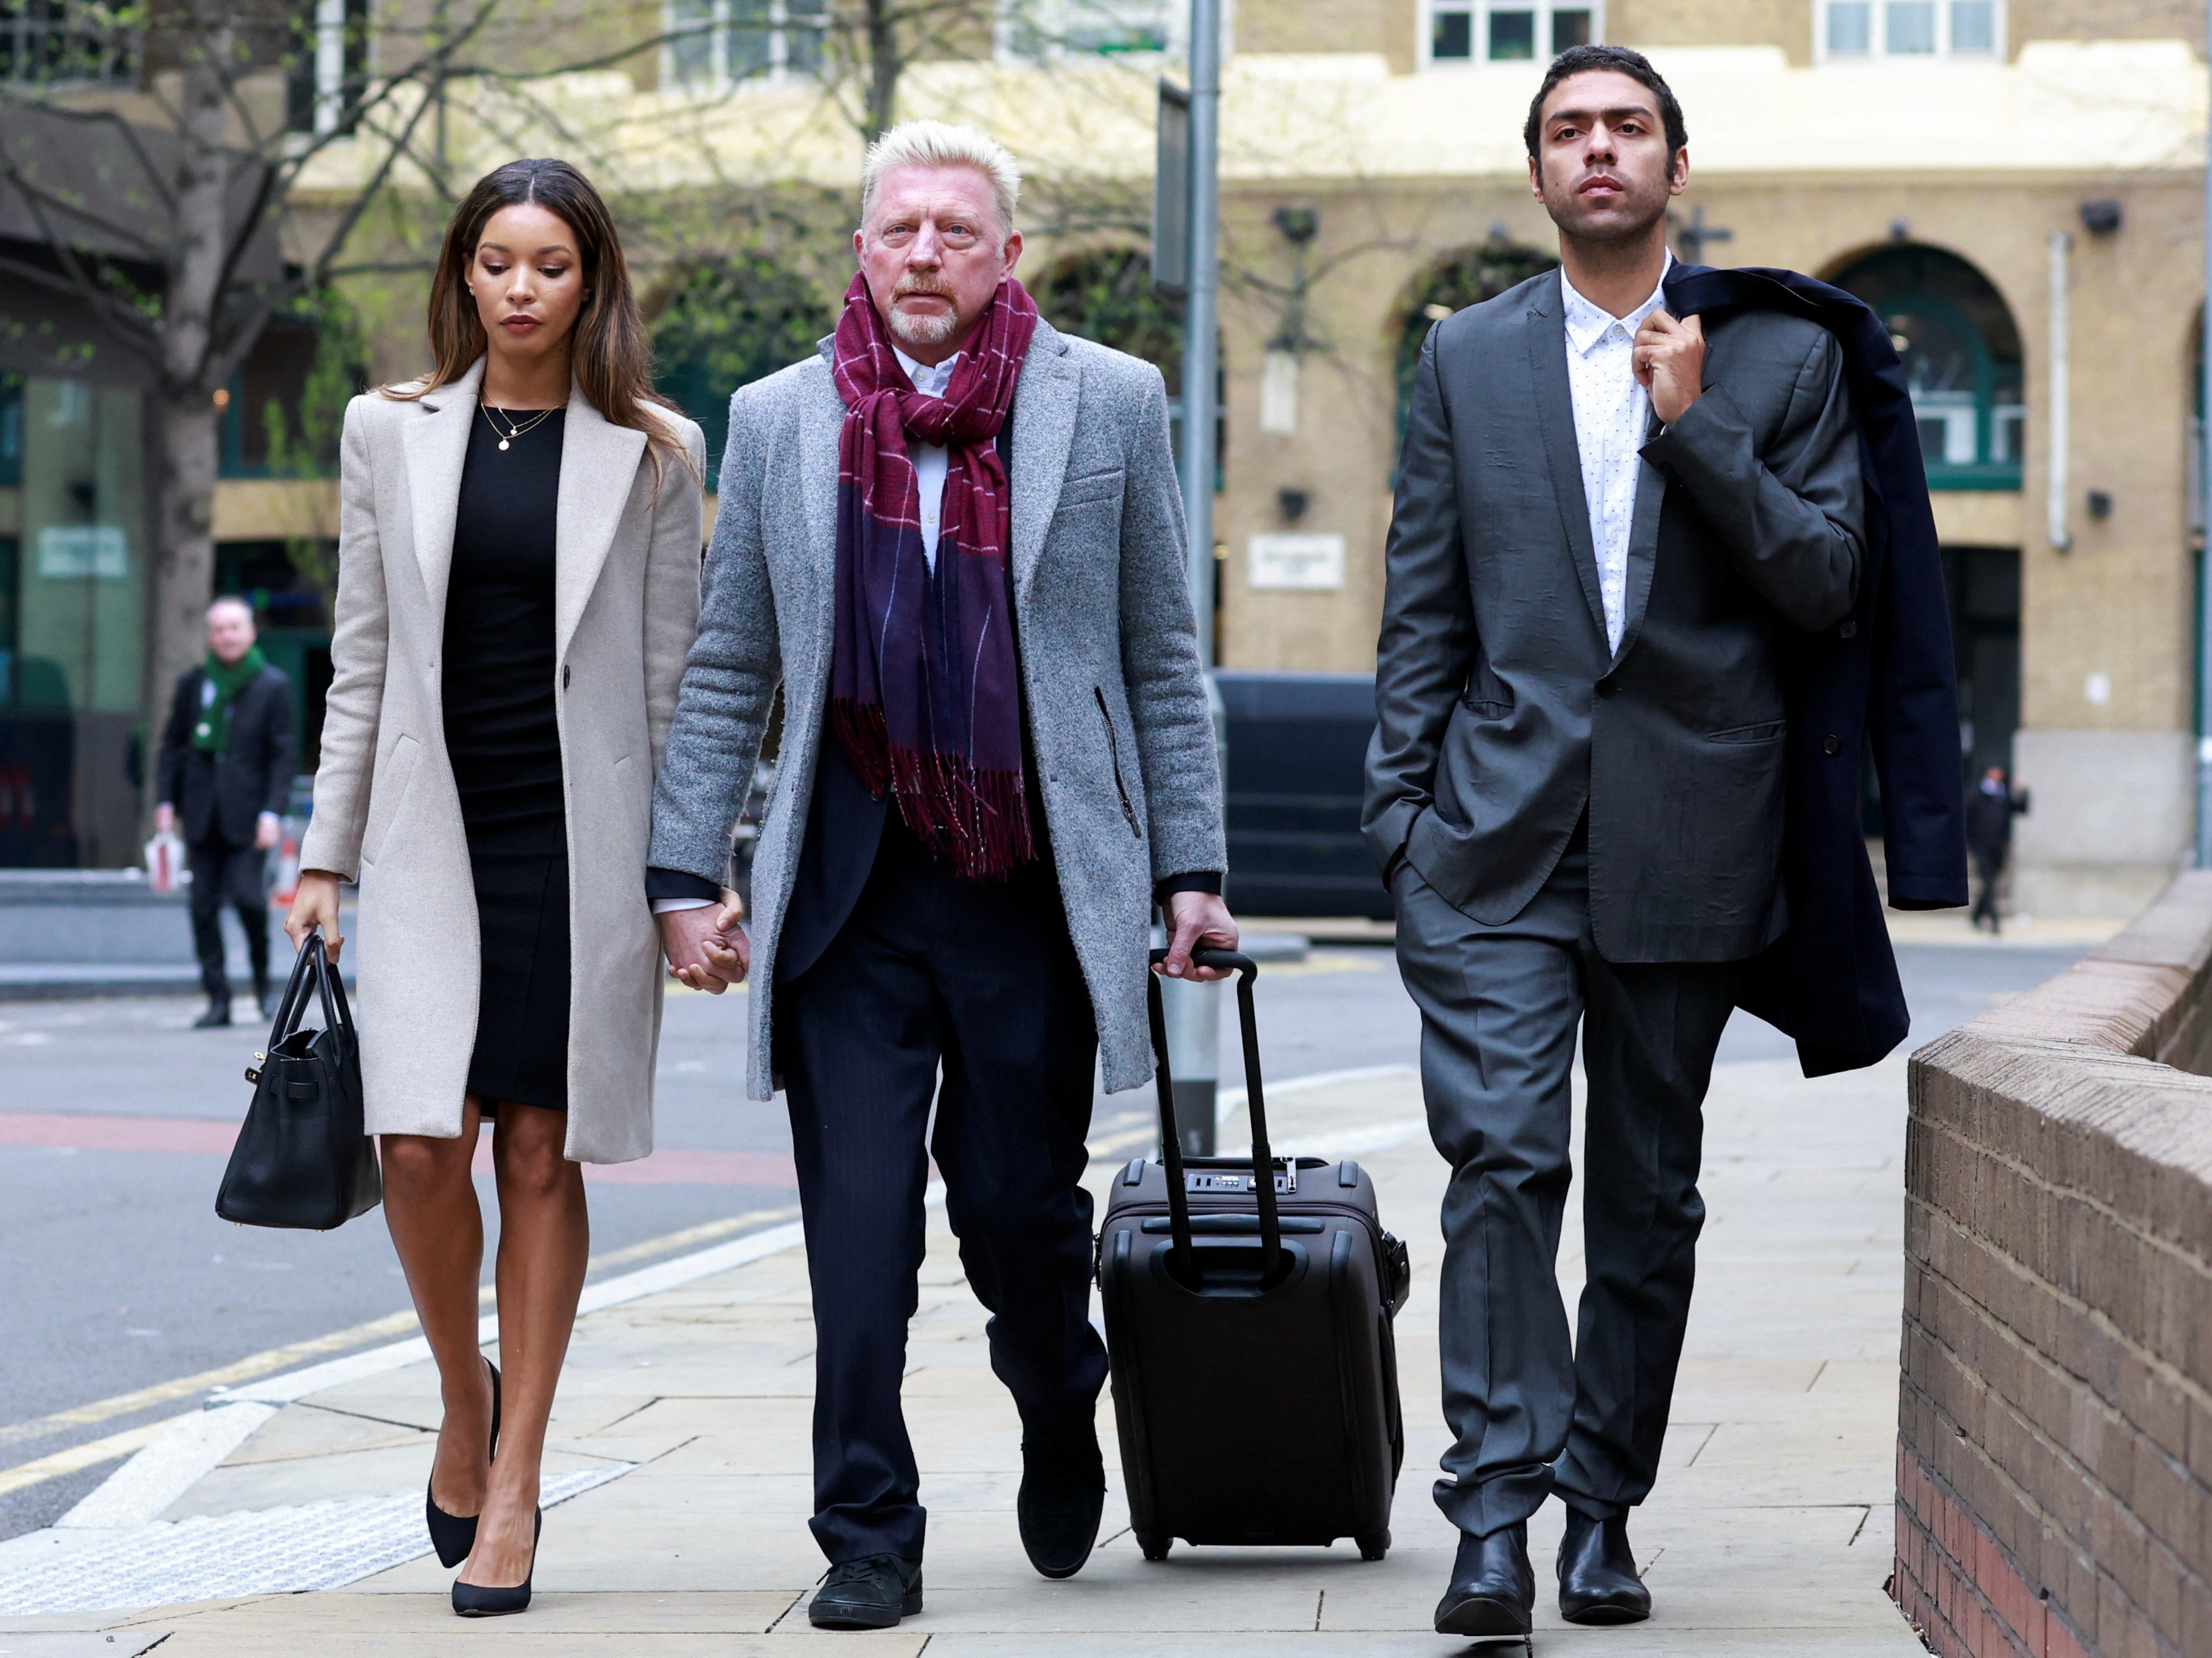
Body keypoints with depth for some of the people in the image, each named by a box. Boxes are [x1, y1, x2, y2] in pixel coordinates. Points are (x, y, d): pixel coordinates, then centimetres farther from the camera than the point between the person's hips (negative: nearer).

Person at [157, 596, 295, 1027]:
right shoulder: (192, 683, 10)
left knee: (248, 898, -14)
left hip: (247, 814, -3)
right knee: (204, 906, -1)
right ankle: (218, 999, 5)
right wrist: (166, 801, 5)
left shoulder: (273, 686, 1)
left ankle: (263, 979, 11)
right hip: (202, 814, 3)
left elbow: (284, 756, -1)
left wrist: (272, 813, -10)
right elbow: (173, 744, 14)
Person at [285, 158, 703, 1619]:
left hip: (582, 837, -1)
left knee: (541, 1151, 0)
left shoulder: (652, 455, 4)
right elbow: (363, 661, 11)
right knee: (423, 1143, -10)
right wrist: (328, 854, 6)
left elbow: (673, 674, 4)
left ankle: (515, 1485, 7)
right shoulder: (391, 433, 9)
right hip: (435, 829, 1)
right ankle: (467, 1399, 17)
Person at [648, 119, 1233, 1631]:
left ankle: (1060, 1415, 36)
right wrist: (686, 873, 4)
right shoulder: (777, 421, 8)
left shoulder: (1109, 404, 4)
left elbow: (1163, 658, 6)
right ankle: (868, 1542, 6)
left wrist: (1193, 867, 2)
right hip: (851, 896, 1)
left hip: (1035, 894, -1)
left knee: (1019, 1209, 5)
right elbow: (727, 676, 11)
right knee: (859, 1227, -3)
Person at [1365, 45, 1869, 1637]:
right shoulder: (1468, 357, 10)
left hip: (1688, 834, 0)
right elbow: (1424, 606, 10)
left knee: (1650, 1197, 7)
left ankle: (1604, 1511, 17)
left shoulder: (1782, 357, 6)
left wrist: (1694, 424, -10)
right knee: (1502, 1157, -14)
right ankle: (1495, 1517, -17)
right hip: (1502, 827, 0)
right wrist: (1402, 802, 3)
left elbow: (1825, 584, -1)